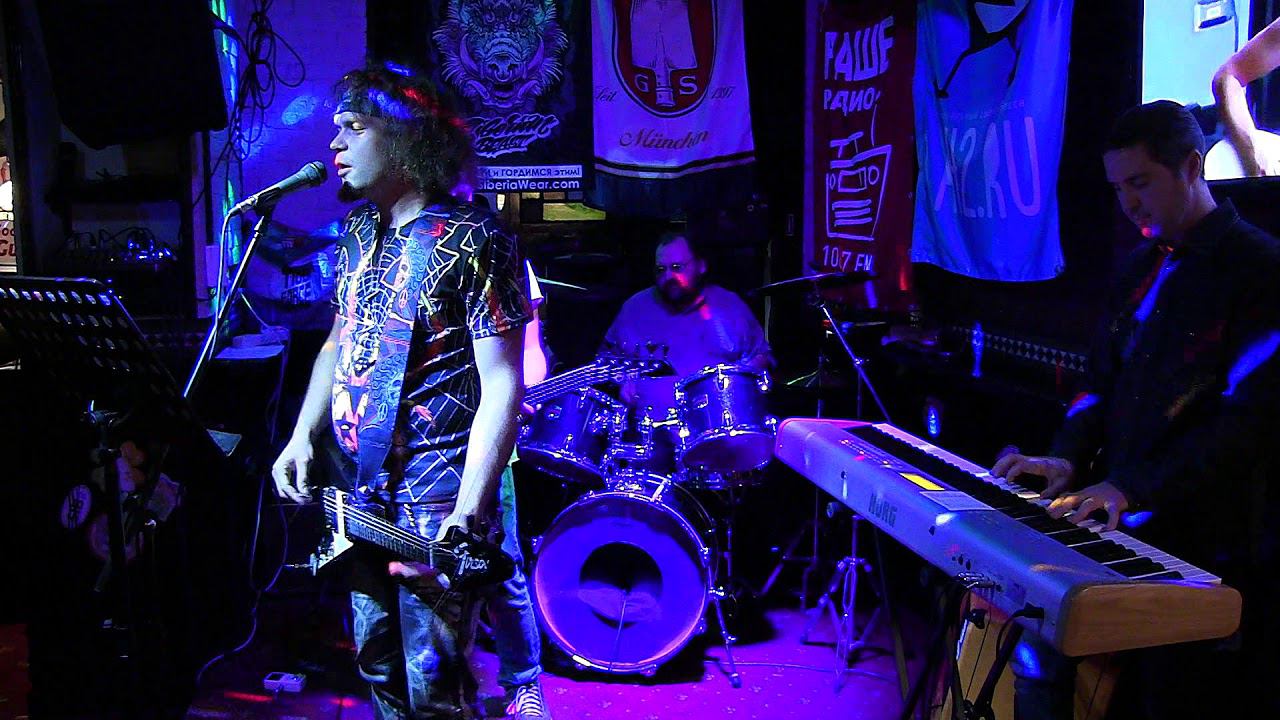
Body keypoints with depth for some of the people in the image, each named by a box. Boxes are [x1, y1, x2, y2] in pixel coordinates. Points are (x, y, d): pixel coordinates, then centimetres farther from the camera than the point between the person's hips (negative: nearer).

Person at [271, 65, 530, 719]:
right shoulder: (358, 233, 11)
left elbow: (501, 386, -18)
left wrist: (465, 518, -26)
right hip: (360, 492, 8)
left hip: (432, 493, -7)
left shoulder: (472, 242, -14)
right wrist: (302, 435, 11)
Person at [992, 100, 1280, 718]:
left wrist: (1134, 487, -23)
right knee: (1039, 655, 2)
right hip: (1118, 527, 7)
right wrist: (1070, 459, 0)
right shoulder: (1143, 267, 14)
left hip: (1204, 546, -6)